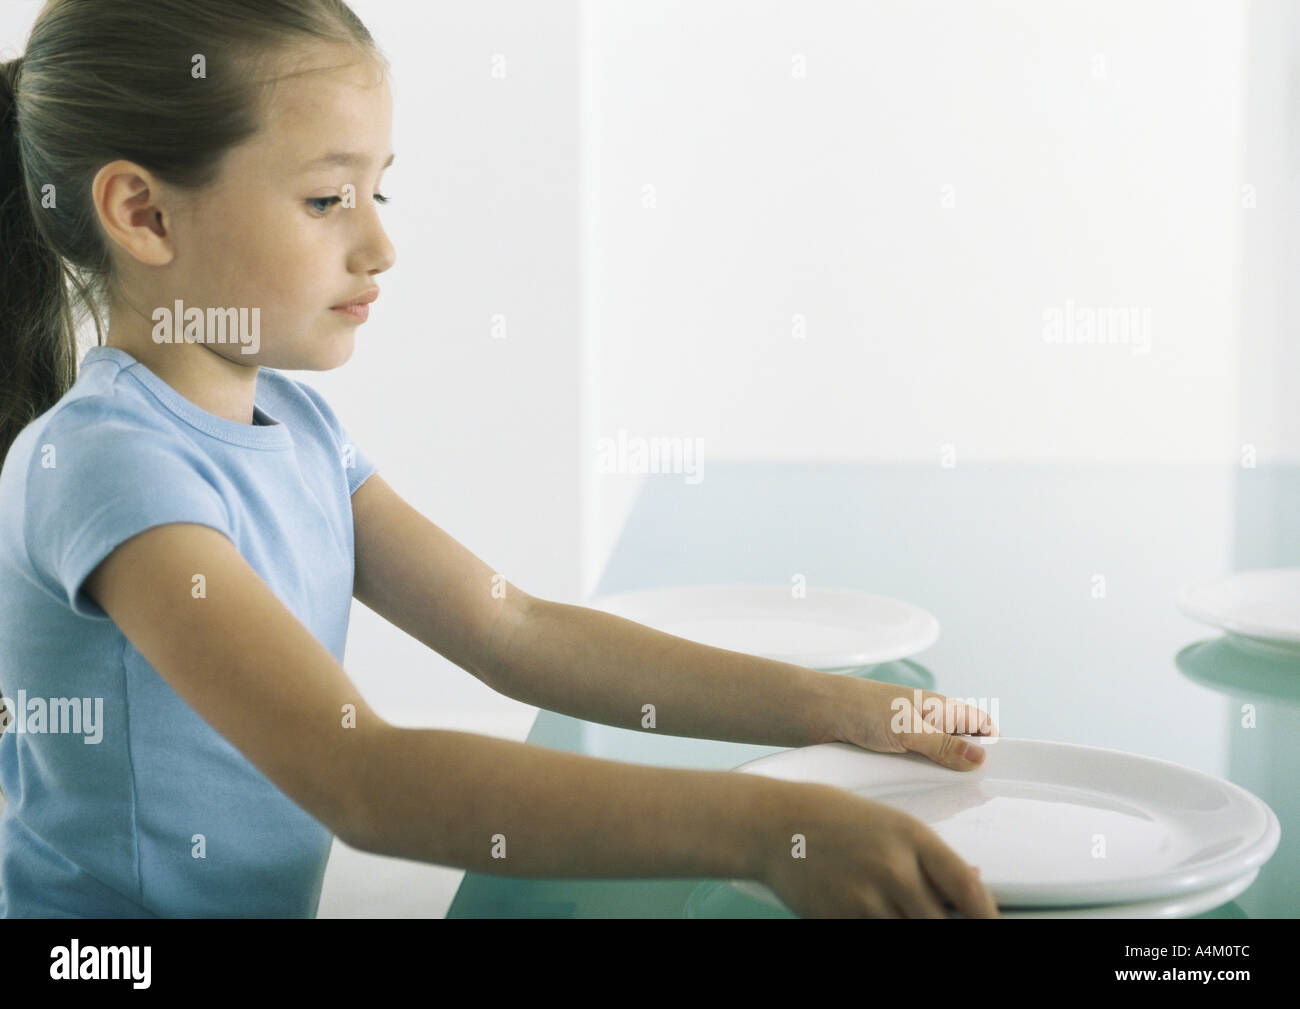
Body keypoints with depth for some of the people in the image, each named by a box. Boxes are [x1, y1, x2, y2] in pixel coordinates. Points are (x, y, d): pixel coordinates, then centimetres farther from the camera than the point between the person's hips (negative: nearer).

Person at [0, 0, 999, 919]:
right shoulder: (105, 462, -21)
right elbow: (361, 779, -30)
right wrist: (764, 826, -35)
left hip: (270, 901, 6)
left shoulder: (293, 423, 4)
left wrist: (846, 710, -4)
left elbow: (512, 632, 3)